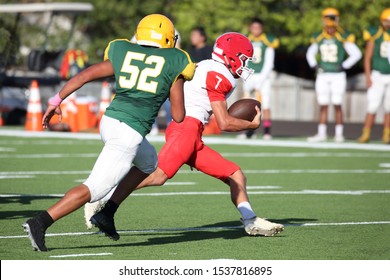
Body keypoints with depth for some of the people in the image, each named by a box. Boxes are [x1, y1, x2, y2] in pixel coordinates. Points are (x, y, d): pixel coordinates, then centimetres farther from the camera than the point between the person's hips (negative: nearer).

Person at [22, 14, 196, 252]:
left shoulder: (123, 56, 15)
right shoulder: (172, 64, 5)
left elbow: (84, 75, 6)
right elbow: (178, 116, 6)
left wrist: (57, 101, 10)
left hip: (109, 121, 7)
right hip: (130, 133, -7)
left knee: (149, 164, 31)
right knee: (95, 188, -8)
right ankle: (40, 223, -20)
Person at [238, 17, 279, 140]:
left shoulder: (268, 41, -2)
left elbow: (269, 63, -3)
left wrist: (261, 78, -10)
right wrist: (247, 78, -5)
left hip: (263, 76, -2)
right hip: (249, 78, 2)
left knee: (265, 105, -6)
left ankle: (267, 131, -1)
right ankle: (249, 130, 6)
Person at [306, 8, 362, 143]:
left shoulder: (343, 37, -8)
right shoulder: (318, 38, 5)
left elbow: (356, 54, -5)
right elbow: (310, 54, 20)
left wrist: (344, 66, -8)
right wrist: (314, 66, 6)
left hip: (338, 76, -4)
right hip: (323, 76, 4)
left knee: (337, 105, -4)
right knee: (323, 105, 5)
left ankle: (339, 134, 2)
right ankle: (321, 134, 8)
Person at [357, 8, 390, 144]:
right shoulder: (374, 35, -6)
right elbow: (367, 58, -3)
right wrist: (368, 77, -9)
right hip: (378, 76, -2)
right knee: (373, 106, -8)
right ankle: (366, 134, -2)